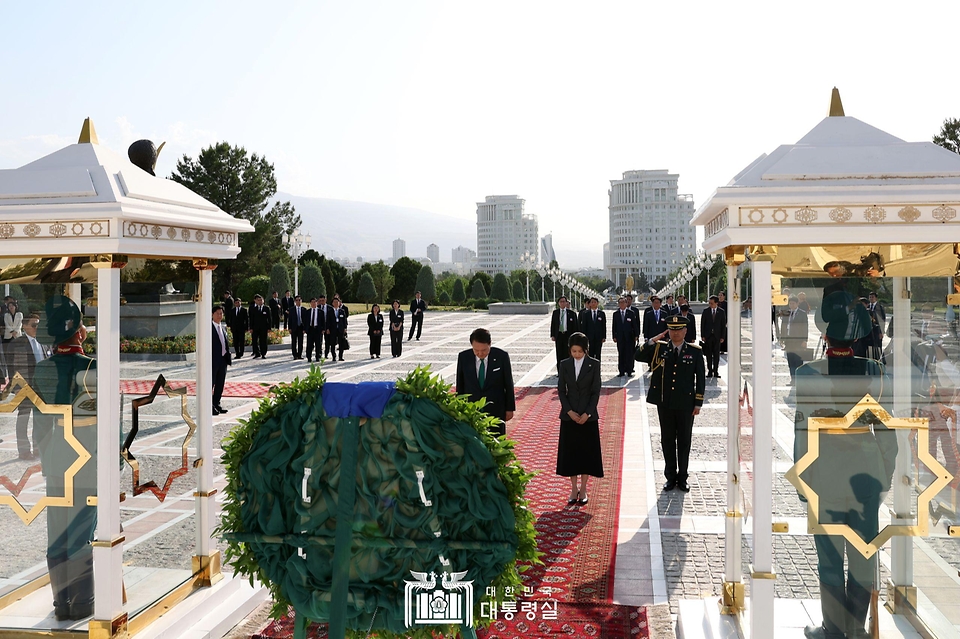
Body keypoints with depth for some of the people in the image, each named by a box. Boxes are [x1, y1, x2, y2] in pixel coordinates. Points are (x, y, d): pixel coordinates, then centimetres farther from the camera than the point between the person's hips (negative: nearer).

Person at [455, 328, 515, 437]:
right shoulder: (463, 357, -5)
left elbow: (508, 384, 0)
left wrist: (509, 408, 2)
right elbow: (460, 385, 4)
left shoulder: (502, 356, -9)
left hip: (496, 411, -1)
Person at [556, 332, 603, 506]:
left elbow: (596, 391, -4)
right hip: (569, 415, 1)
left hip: (588, 416, -1)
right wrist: (569, 411, -9)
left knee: (587, 451, 4)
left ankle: (583, 490, 15)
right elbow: (561, 390, 2)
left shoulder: (594, 364, -3)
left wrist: (587, 413, -12)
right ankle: (574, 489, 16)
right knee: (570, 452, 5)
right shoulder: (565, 365, 1)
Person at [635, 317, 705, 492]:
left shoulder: (695, 351, 0)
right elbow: (639, 357, -8)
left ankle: (683, 478, 20)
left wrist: (698, 403, -3)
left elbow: (700, 378, 1)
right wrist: (651, 341, -18)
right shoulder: (659, 348, 2)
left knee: (684, 441, 8)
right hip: (665, 404, 1)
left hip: (685, 404, -1)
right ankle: (670, 477, 21)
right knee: (667, 440, 9)